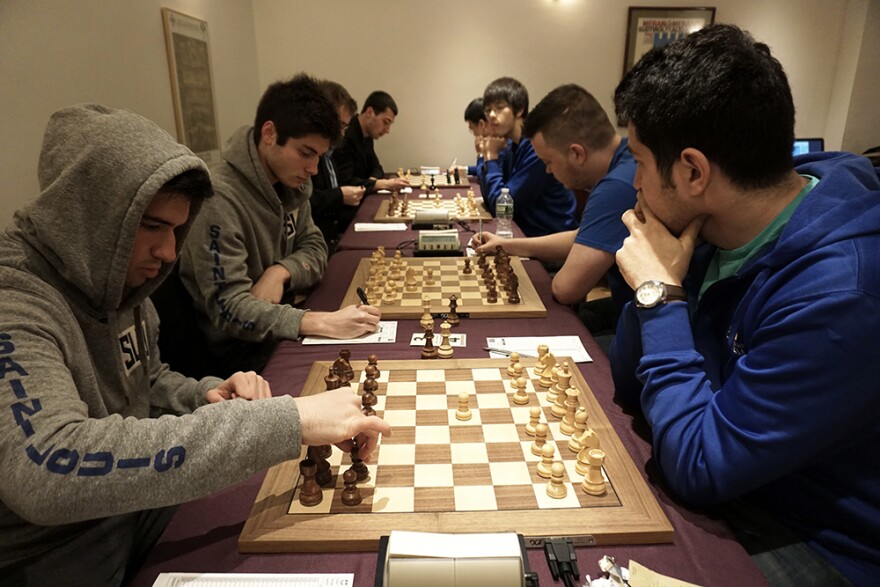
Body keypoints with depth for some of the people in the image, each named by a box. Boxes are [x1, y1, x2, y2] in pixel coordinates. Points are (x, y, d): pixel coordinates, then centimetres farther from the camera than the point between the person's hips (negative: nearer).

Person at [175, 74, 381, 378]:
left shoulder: (293, 182, 2)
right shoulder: (219, 198, -23)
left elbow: (314, 247, 8)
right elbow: (227, 308, -27)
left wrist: (281, 271, -16)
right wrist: (324, 323, -39)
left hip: (280, 337, 7)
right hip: (234, 354, -7)